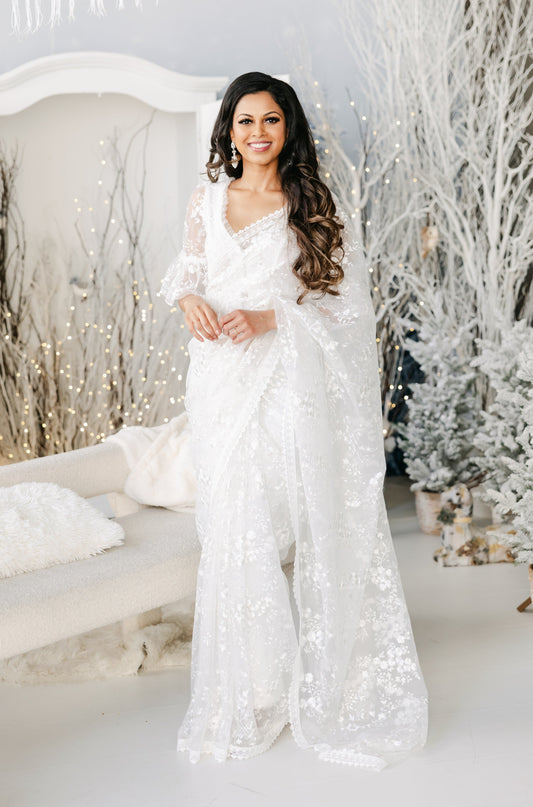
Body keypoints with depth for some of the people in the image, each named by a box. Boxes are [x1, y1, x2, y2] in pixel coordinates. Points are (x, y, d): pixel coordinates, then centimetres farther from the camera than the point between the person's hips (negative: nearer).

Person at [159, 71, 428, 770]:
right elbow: (187, 269, 20)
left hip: (292, 379, -2)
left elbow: (348, 302, -1)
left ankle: (323, 685, 14)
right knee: (233, 524, 0)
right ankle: (247, 692, 12)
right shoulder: (207, 200, 10)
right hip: (224, 383, 3)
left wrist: (271, 318, -14)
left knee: (307, 520, -2)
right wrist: (189, 299, -4)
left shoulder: (314, 208, 2)